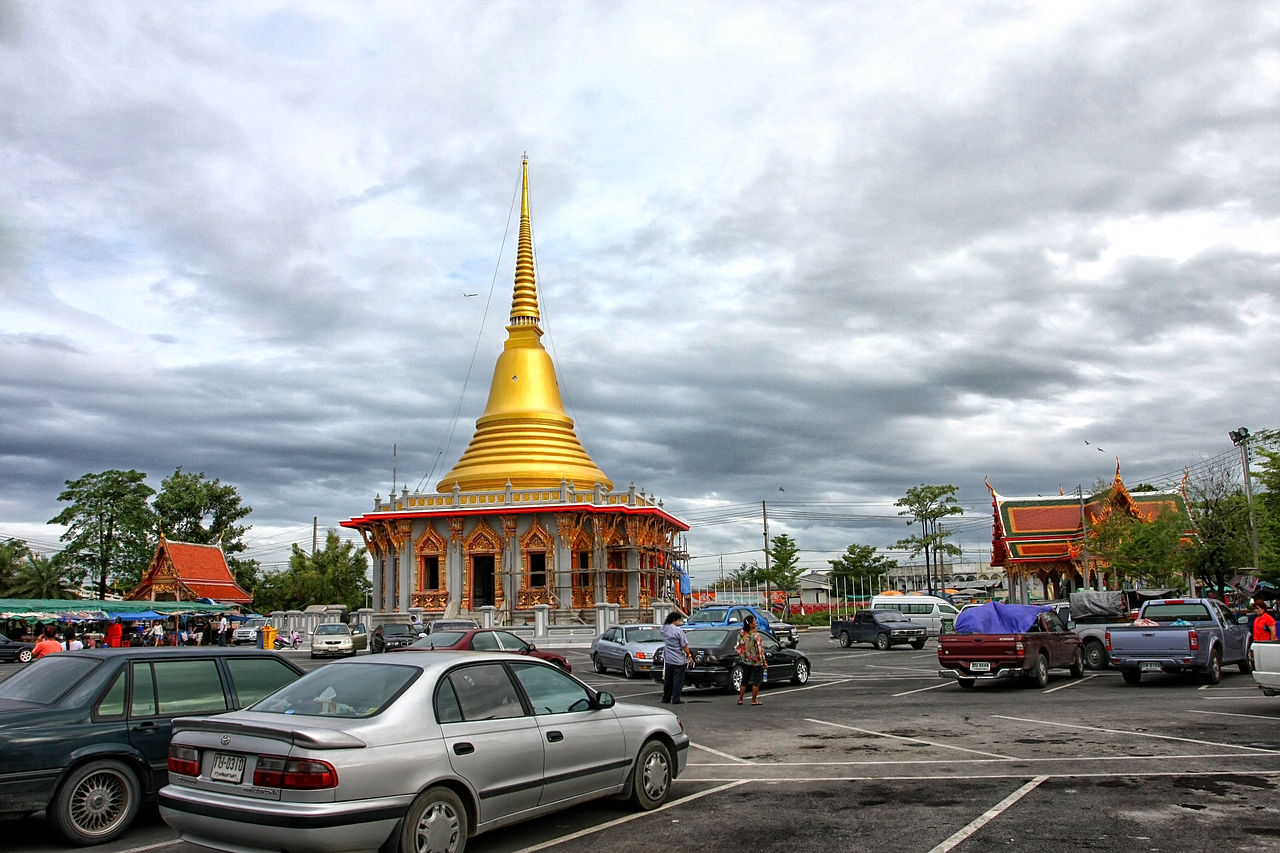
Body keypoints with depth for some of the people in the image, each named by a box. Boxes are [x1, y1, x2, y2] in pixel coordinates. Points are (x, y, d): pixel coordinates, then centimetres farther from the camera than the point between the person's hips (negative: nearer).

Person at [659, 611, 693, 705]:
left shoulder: (663, 629, 2)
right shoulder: (678, 630, -16)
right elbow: (684, 645, -13)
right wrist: (689, 655, -3)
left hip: (667, 659, 6)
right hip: (678, 660, -6)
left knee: (667, 680, 15)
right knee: (678, 680, 0)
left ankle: (666, 699, 21)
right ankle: (675, 700, -1)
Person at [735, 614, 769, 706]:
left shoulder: (741, 634, -4)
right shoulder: (756, 635, -21)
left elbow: (738, 648, 3)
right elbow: (759, 650, -18)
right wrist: (764, 662, -11)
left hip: (746, 661, 6)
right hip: (757, 662, -6)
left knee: (744, 680, 16)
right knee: (756, 681, 6)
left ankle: (740, 699, 21)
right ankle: (754, 700, 10)